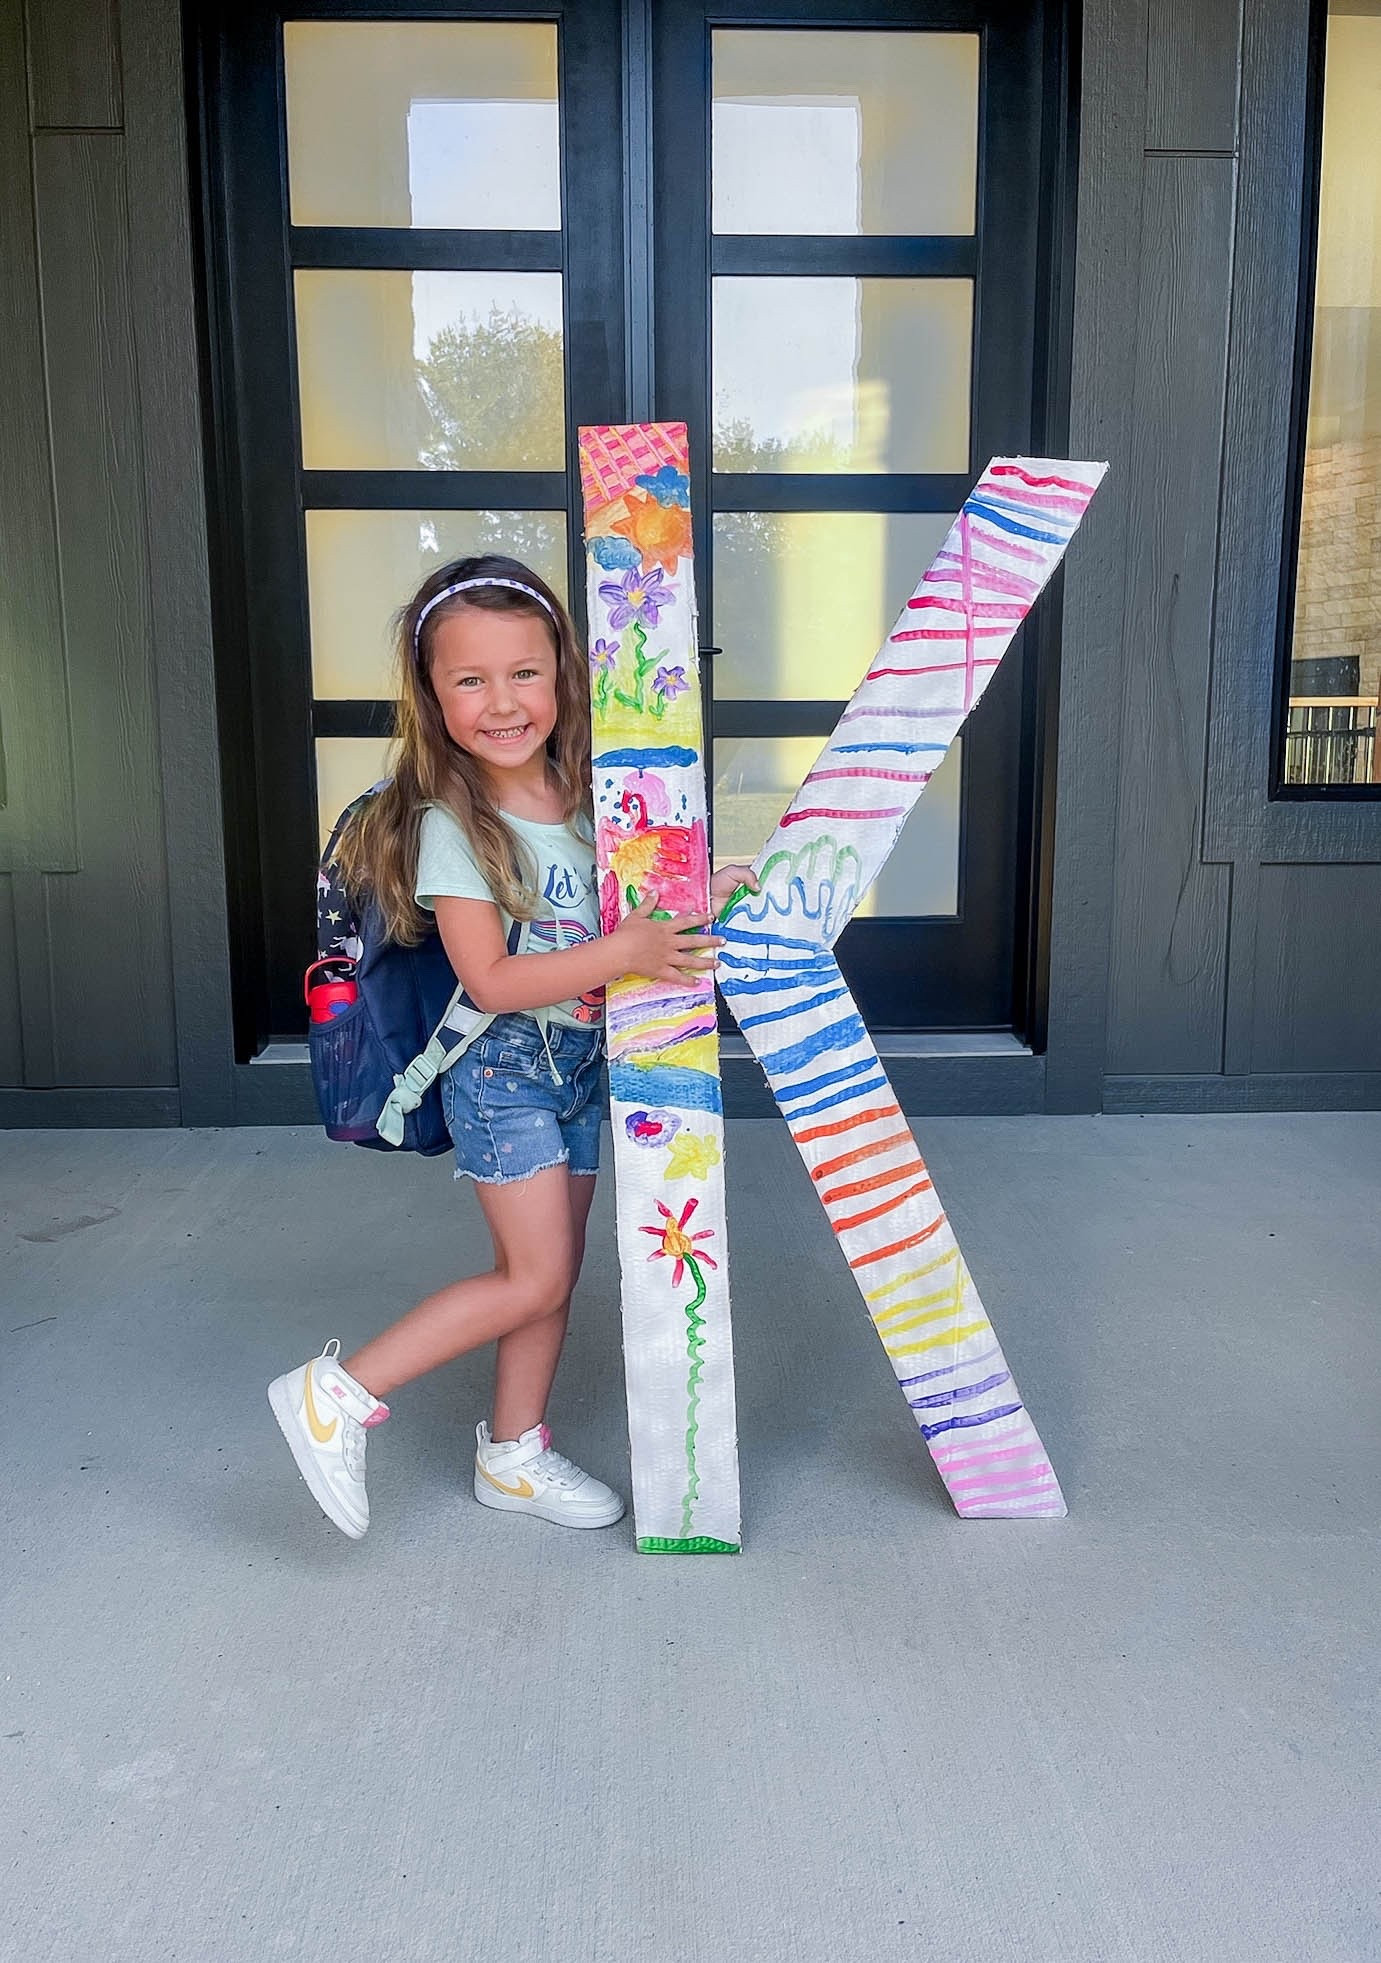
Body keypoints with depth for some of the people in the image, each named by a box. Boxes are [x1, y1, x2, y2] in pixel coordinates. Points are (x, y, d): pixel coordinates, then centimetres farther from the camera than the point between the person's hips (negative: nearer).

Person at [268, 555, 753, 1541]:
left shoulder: (586, 794, 2)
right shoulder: (451, 823, -18)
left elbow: (629, 911, 14)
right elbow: (490, 979, -23)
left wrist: (700, 896, -4)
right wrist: (622, 953, -31)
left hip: (582, 1061, 7)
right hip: (503, 1068, -7)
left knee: (553, 1274, 14)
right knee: (533, 1278, -6)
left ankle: (515, 1453, 31)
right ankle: (339, 1392, 8)